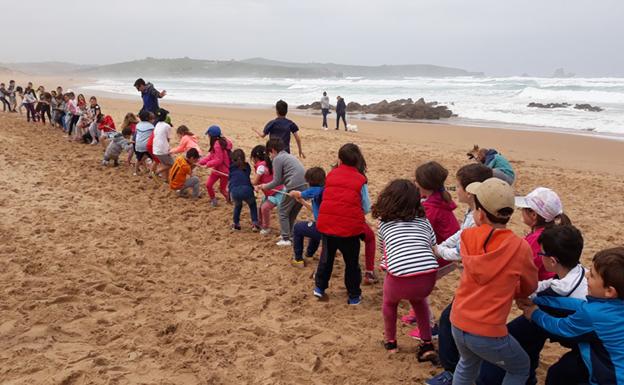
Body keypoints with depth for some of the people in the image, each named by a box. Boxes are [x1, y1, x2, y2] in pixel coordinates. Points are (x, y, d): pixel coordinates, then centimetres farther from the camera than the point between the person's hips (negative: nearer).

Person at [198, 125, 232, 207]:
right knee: (208, 185, 11)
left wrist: (207, 164, -16)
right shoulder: (216, 143, 5)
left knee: (222, 189, 2)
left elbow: (218, 160, -26)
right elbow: (211, 156, 10)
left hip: (224, 171, -9)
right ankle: (213, 200, 26)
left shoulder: (217, 145, -26)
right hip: (217, 169, 9)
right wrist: (200, 162, 4)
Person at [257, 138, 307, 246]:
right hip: (305, 188, 8)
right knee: (292, 214, 22)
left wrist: (265, 187, 16)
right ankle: (290, 236, 28)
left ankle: (285, 239, 6)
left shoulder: (277, 159, -1)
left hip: (294, 188, -8)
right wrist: (265, 185, 29)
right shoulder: (289, 156, 26)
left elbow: (277, 181, -2)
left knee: (283, 212, 9)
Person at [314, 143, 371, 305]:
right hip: (350, 227, -2)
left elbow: (327, 197, 12)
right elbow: (366, 208, 1)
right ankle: (354, 296, 23)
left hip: (326, 223, 3)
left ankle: (320, 287, 34)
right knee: (352, 261, 14)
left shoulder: (331, 175, 4)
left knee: (327, 256, 23)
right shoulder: (360, 180, -3)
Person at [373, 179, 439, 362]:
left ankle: (391, 342, 45)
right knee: (418, 298, 37)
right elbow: (434, 249, 19)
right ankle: (427, 345, 32)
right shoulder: (423, 220, 20)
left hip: (400, 278, -2)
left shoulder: (384, 223, 17)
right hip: (429, 278, 2)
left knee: (389, 302, 34)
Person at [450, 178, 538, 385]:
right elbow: (529, 288, 5)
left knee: (467, 364, 33)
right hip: (488, 333, -4)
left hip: (458, 324, 4)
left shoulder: (467, 237, -7)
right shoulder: (520, 247, -14)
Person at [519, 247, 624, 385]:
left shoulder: (593, 314, -31)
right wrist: (535, 300, 5)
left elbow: (561, 327, -12)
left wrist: (535, 314, 7)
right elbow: (580, 305, 2)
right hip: (612, 364, 7)